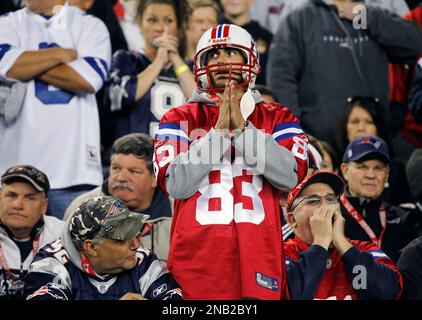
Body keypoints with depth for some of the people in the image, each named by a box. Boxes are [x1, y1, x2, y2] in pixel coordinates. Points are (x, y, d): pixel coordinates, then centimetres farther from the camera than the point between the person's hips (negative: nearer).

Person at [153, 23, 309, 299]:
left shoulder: (277, 119, 13)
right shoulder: (179, 120, 10)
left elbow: (290, 175, -5)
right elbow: (176, 184, -5)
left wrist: (242, 128, -6)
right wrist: (219, 131, -6)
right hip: (197, 258, -1)